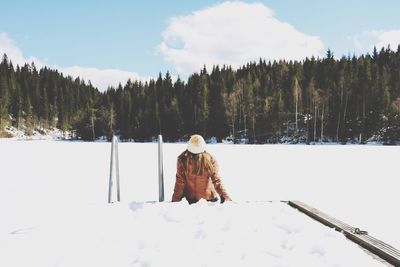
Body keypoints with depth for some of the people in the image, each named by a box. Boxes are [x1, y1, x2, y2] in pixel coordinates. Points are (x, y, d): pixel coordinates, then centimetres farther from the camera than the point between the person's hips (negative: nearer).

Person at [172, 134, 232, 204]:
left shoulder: (183, 160, -18)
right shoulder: (210, 159, -18)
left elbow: (180, 182, -12)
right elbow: (216, 180, -15)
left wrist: (175, 199, -2)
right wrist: (225, 197, -8)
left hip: (190, 196, 1)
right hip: (208, 196, 0)